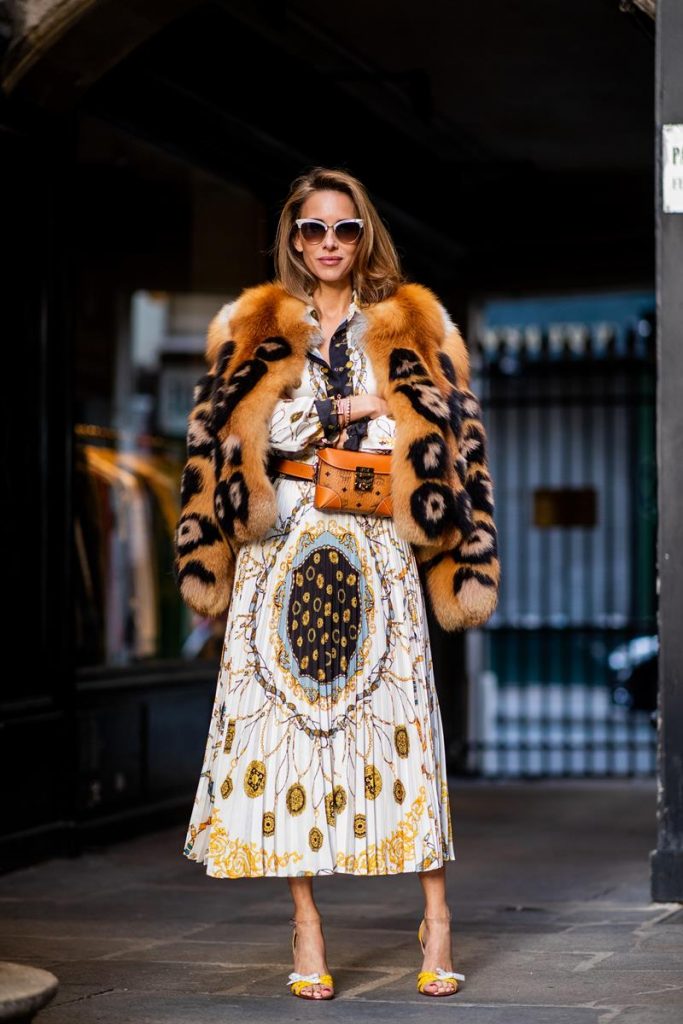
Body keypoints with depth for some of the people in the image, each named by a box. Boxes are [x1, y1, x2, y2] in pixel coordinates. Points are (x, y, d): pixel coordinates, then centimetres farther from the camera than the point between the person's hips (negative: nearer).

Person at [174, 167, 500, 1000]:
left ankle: (436, 916, 2)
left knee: (398, 718, -5)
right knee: (286, 718, -3)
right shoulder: (249, 332, 10)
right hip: (280, 550, 1)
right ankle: (306, 926, 3)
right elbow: (217, 442, 7)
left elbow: (453, 439, 8)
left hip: (376, 554, -1)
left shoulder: (415, 330, 9)